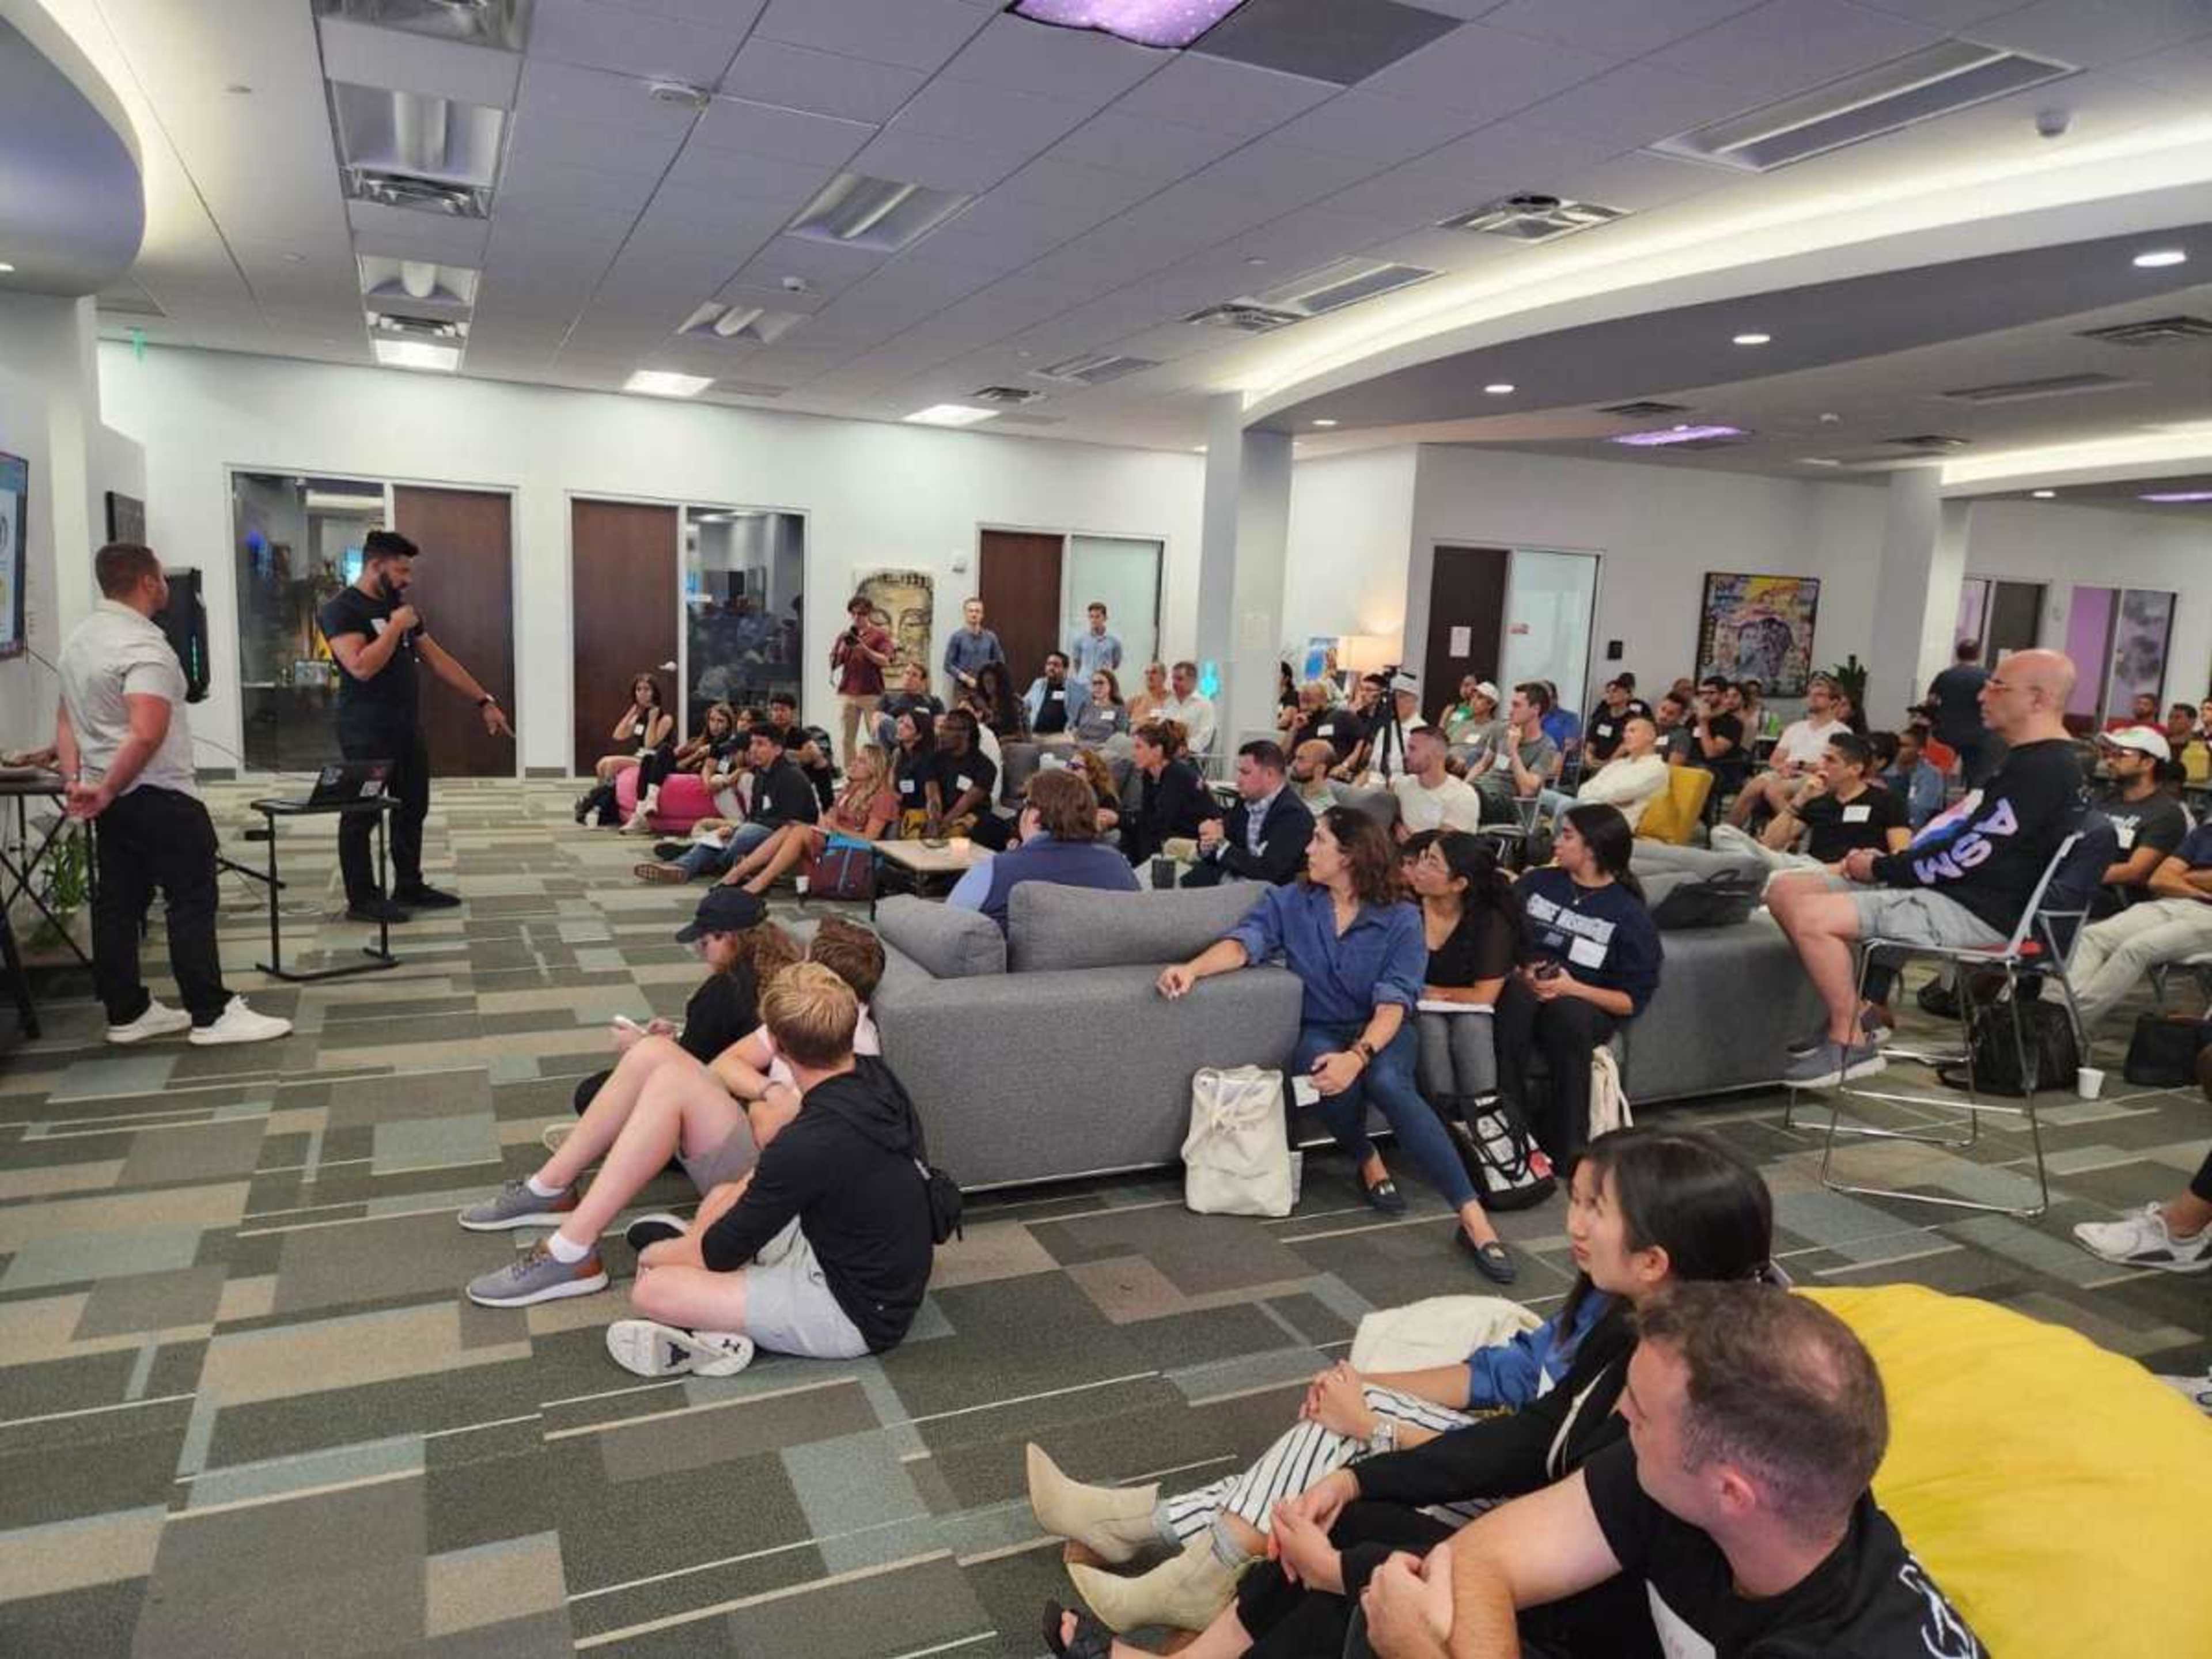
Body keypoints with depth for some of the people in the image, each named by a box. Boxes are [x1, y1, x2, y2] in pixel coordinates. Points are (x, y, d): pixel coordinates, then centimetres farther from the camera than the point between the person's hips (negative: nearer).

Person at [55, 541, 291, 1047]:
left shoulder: (79, 638, 12)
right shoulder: (142, 646, -19)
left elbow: (66, 718, 16)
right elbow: (146, 735, -28)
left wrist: (75, 781, 7)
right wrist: (107, 791, -17)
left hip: (114, 799, 9)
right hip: (159, 796, -9)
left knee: (118, 904, 11)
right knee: (192, 901, -4)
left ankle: (127, 1013, 18)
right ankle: (212, 1015, -2)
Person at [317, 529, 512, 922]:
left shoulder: (402, 609, 13)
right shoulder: (340, 609, -10)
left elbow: (440, 660, 14)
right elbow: (362, 667, -24)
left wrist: (484, 702, 10)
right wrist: (395, 626, -15)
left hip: (407, 727, 8)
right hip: (367, 732, -8)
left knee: (412, 810, 13)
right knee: (361, 815, 1)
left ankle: (409, 888, 24)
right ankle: (362, 899, 8)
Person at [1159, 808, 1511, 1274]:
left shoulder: (1401, 919, -4)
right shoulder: (1288, 903, 5)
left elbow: (1394, 1002, -15)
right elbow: (1245, 942, -10)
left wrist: (1358, 1056, -33)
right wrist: (1194, 967, -31)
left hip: (1382, 1033, -1)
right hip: (1320, 1030, 2)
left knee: (1387, 1082, -36)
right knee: (1333, 1082, -35)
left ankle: (1473, 1218, -36)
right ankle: (1368, 1163, -1)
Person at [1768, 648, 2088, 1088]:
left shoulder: (2043, 769, -16)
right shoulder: (2028, 762, 19)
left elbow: (1964, 858, -20)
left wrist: (1881, 868, -7)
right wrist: (1888, 863, 8)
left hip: (1973, 912, -11)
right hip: (1947, 889, 11)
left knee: (1811, 916, -27)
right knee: (1786, 892, 3)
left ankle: (1851, 1042, -10)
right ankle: (1857, 1012, 8)